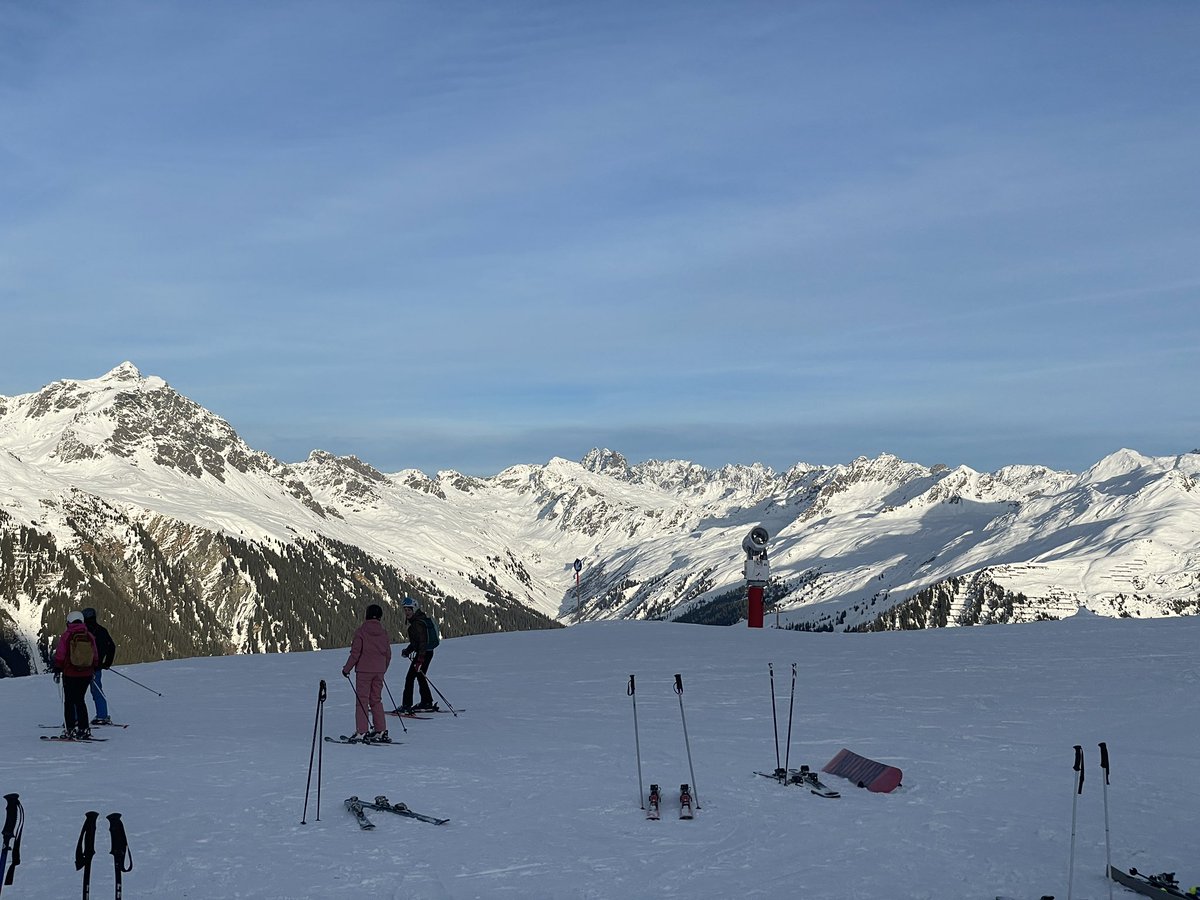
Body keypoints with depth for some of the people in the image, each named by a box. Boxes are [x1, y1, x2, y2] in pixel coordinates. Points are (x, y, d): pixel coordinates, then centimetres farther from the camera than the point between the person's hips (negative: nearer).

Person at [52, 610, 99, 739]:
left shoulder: (67, 635, -6)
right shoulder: (89, 636, 4)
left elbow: (60, 655, -6)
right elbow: (95, 657, 10)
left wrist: (57, 671, 1)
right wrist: (94, 671, 21)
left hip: (70, 674, -3)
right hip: (86, 674, 3)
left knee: (69, 701, 7)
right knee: (80, 700, 13)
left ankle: (70, 729, 3)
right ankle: (84, 729, 8)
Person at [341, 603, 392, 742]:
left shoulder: (361, 631, -9)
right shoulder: (383, 633, 4)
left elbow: (355, 653, -10)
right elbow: (388, 654, 9)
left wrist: (347, 668, 0)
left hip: (364, 670, -4)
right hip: (379, 671, 4)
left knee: (362, 700, 0)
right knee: (376, 700, 13)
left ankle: (361, 732, -4)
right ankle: (381, 731, 12)